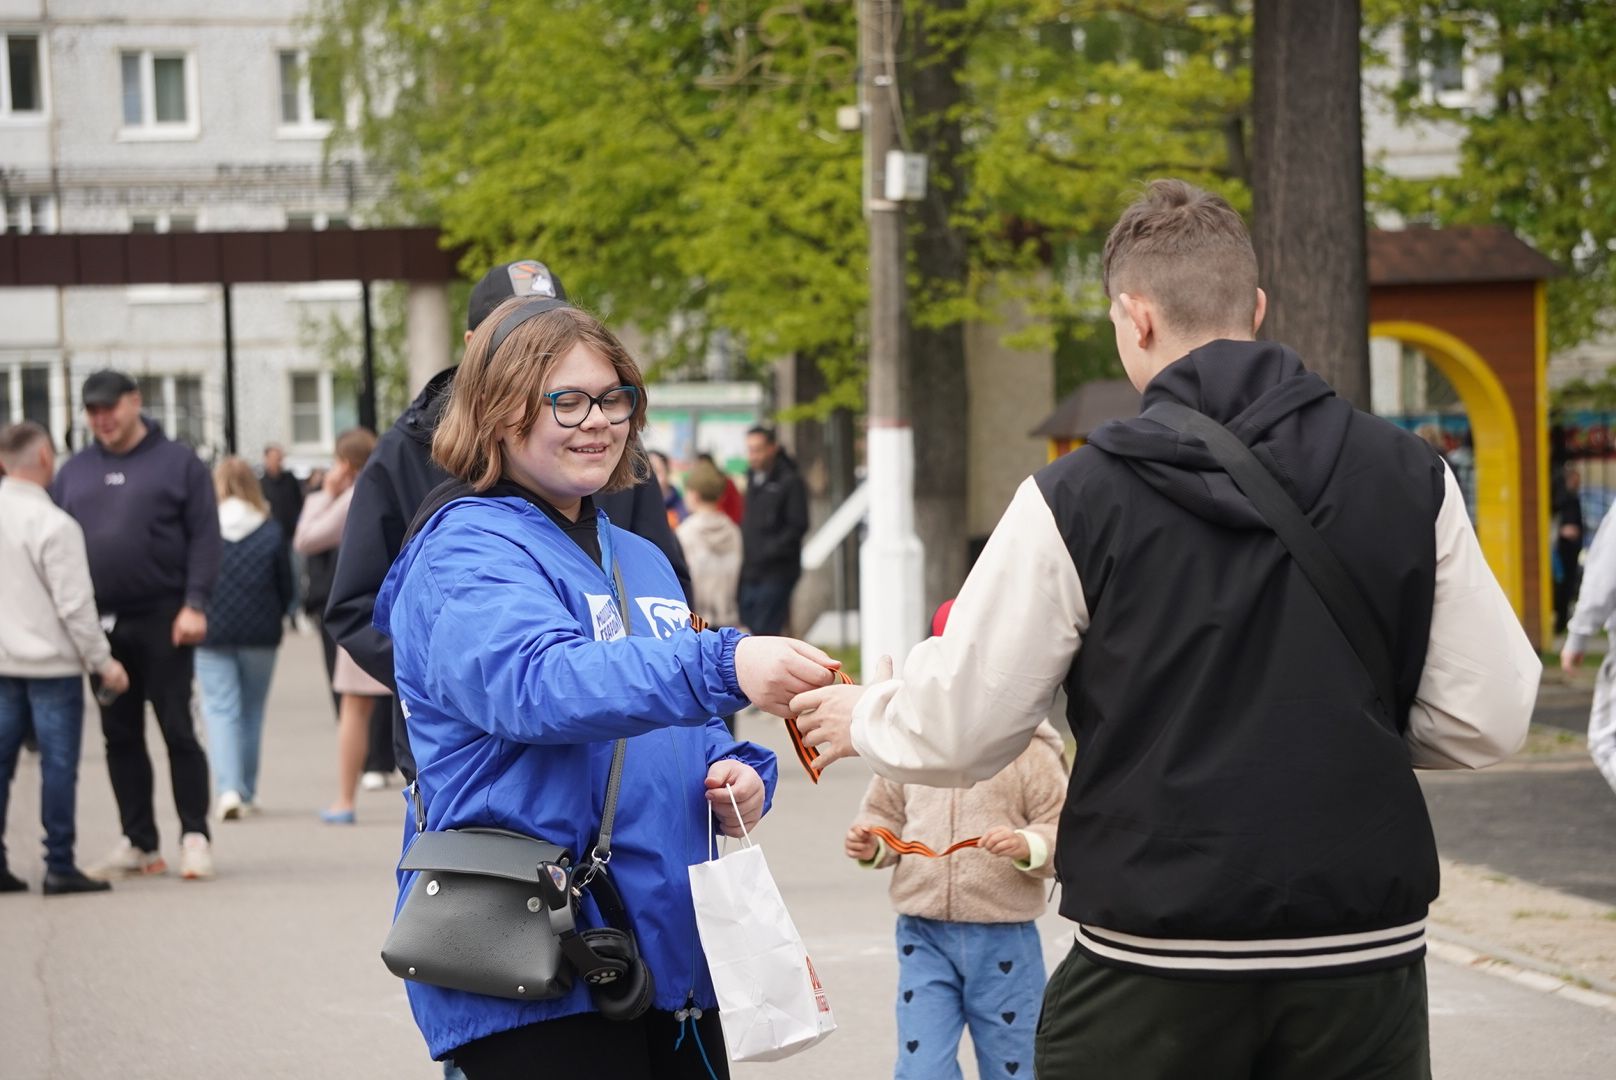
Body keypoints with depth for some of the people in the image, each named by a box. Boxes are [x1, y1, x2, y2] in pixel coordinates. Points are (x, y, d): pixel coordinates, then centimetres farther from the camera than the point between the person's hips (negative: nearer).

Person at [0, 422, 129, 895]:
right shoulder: (54, 525, -15)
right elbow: (75, 606, -15)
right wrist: (102, 661, -7)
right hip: (51, 662, -6)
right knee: (58, 763, -1)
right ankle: (59, 865, -1)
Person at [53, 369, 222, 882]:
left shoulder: (178, 463, 0)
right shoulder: (76, 471, 11)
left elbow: (204, 537, -5)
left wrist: (194, 605, -14)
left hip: (162, 622, -4)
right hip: (101, 624, 5)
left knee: (177, 729, -3)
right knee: (120, 735, 8)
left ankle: (194, 838, 2)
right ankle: (139, 843, 15)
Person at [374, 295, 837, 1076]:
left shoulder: (640, 561, 17)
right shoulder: (467, 554, -9)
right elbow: (540, 684, -29)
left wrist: (738, 776, 1)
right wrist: (721, 668, -42)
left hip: (673, 954, 8)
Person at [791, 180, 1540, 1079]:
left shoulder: (1077, 498, -8)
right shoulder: (1409, 476, -1)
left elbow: (960, 731, -3)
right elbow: (1486, 720, 1)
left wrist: (862, 718, 19)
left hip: (1154, 959, -2)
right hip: (1364, 962, 2)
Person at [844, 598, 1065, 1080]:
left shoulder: (1029, 751, -5)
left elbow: (1063, 831, -6)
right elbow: (886, 814, 14)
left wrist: (1028, 846, -25)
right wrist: (871, 845, -6)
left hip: (1004, 938, -2)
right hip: (924, 935, 2)